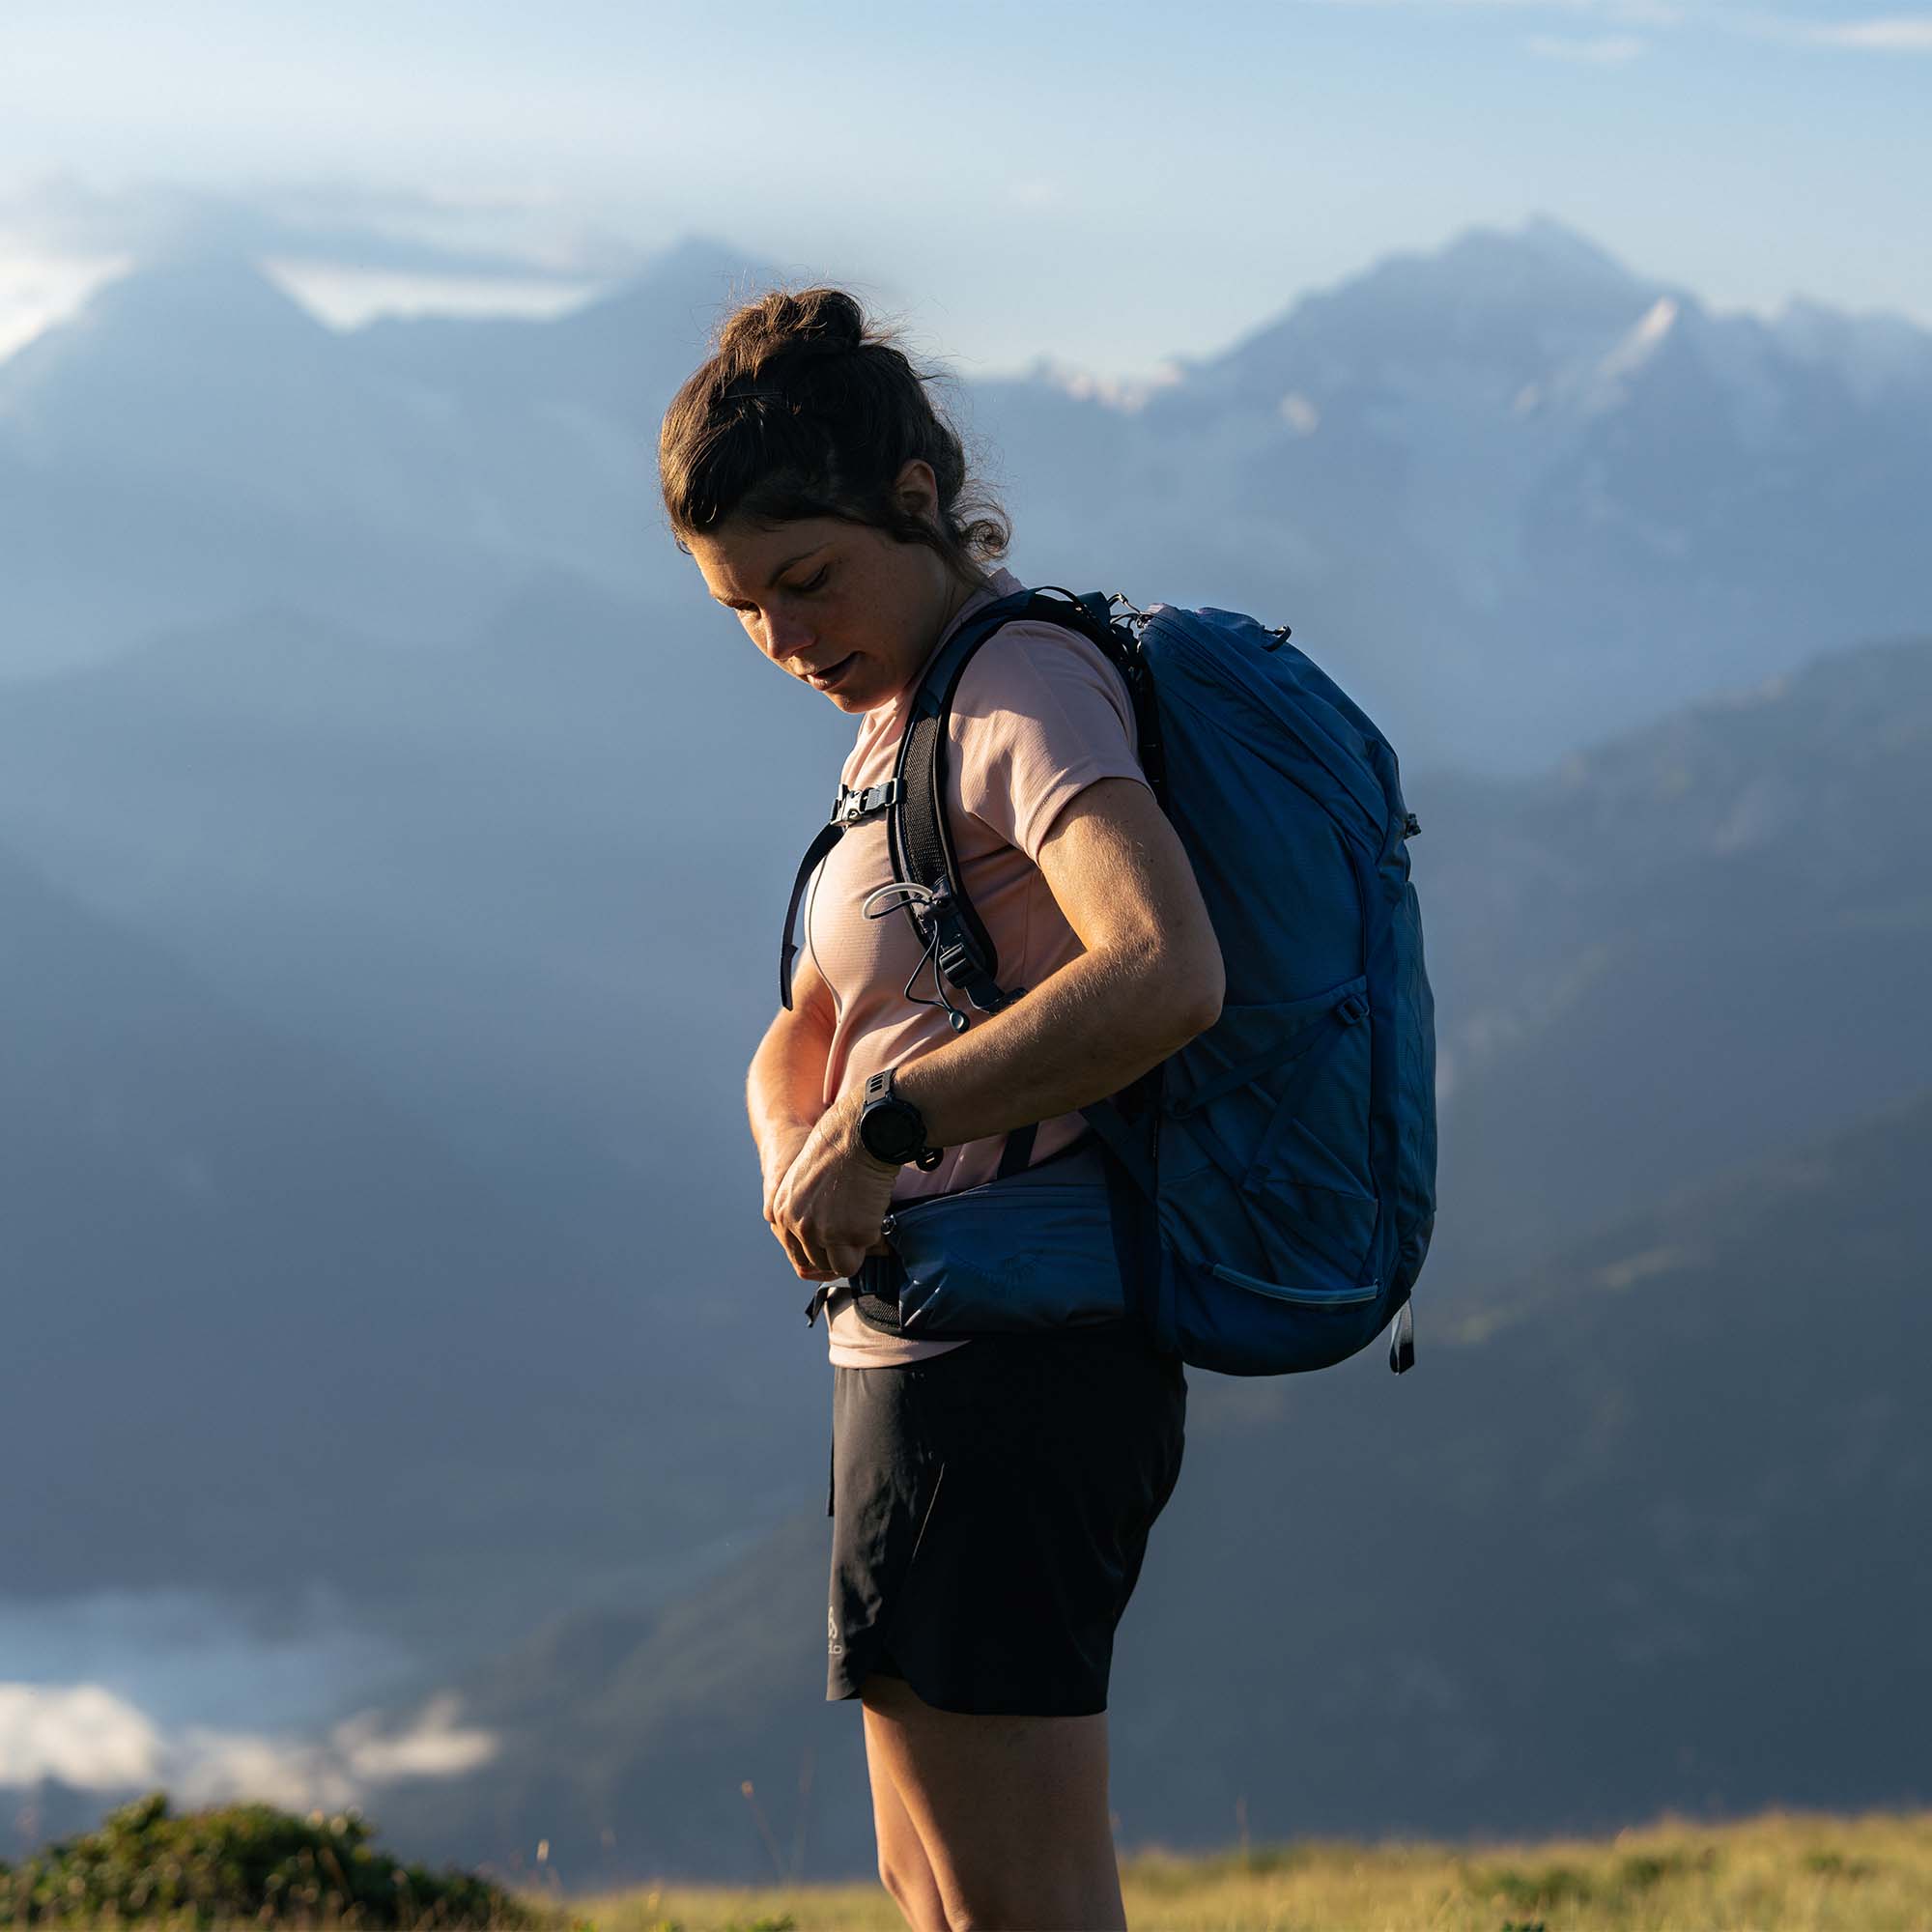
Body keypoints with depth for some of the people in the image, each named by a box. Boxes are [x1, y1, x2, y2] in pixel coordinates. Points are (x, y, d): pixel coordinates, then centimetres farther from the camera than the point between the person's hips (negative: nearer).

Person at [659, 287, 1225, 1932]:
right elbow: (802, 1039, 18)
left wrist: (884, 1124, -24)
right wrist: (802, 1163, -5)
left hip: (998, 1375, -10)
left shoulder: (1025, 688, -14)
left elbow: (1168, 975, -32)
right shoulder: (908, 717, 16)